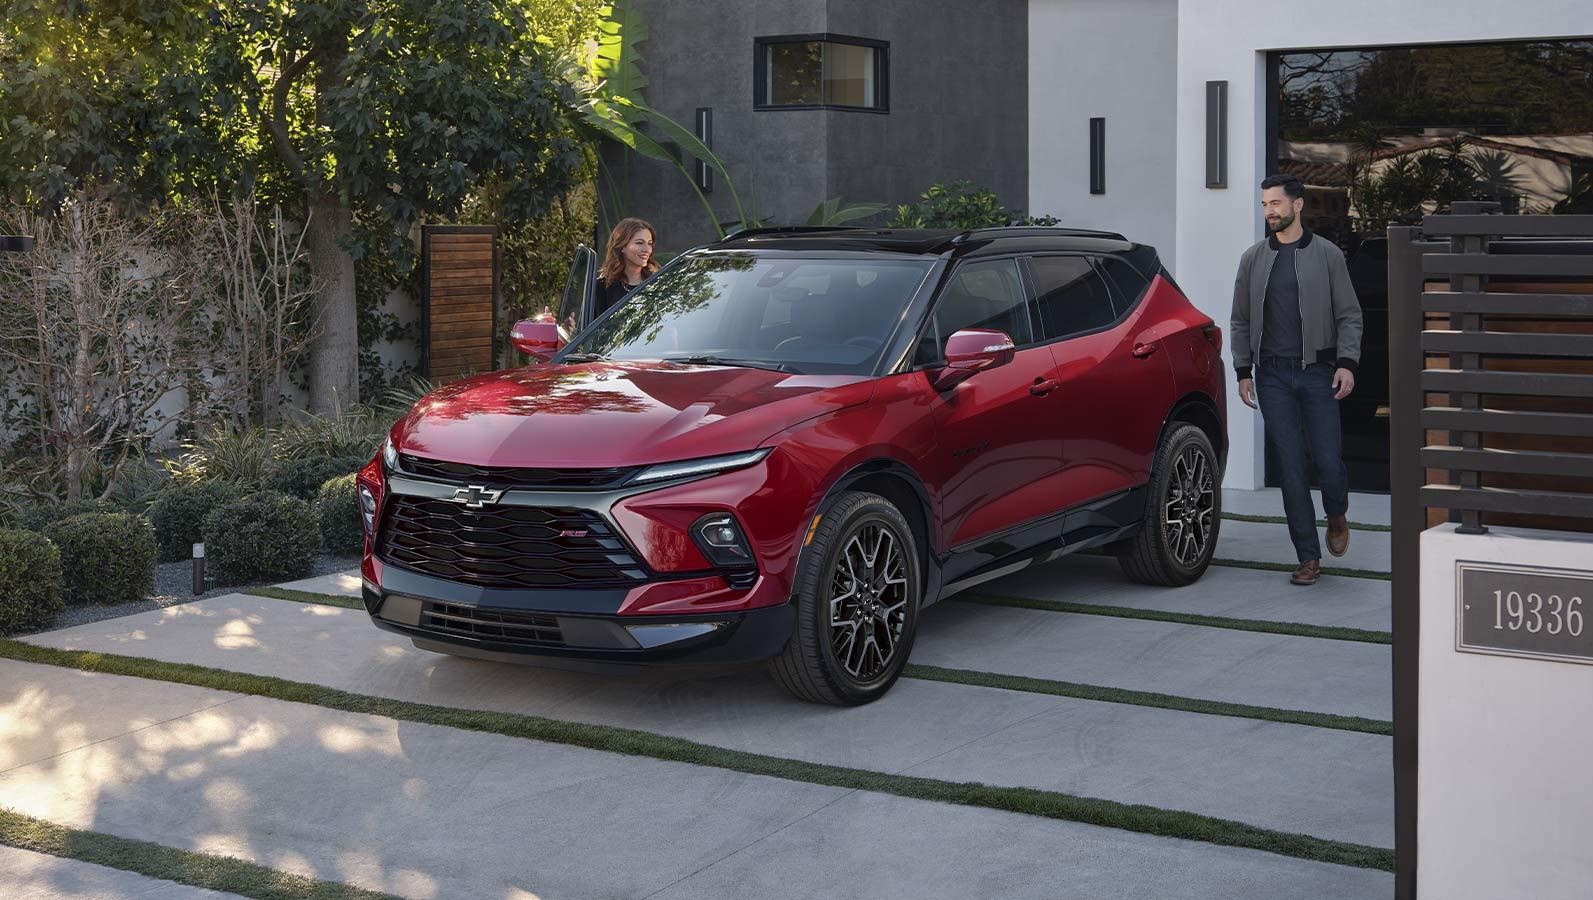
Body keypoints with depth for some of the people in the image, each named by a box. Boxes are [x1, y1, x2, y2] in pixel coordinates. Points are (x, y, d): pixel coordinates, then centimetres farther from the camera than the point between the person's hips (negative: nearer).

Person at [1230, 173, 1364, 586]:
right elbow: (1240, 321, 12)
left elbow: (1349, 315, 4)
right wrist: (1243, 371, 4)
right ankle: (1309, 558, 6)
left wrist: (1346, 363, -8)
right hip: (1272, 375, 2)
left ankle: (1336, 516, 28)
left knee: (1328, 462, -7)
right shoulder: (1253, 259, 9)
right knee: (1291, 468, -1)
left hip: (1318, 372, -2)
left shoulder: (1327, 255, 4)